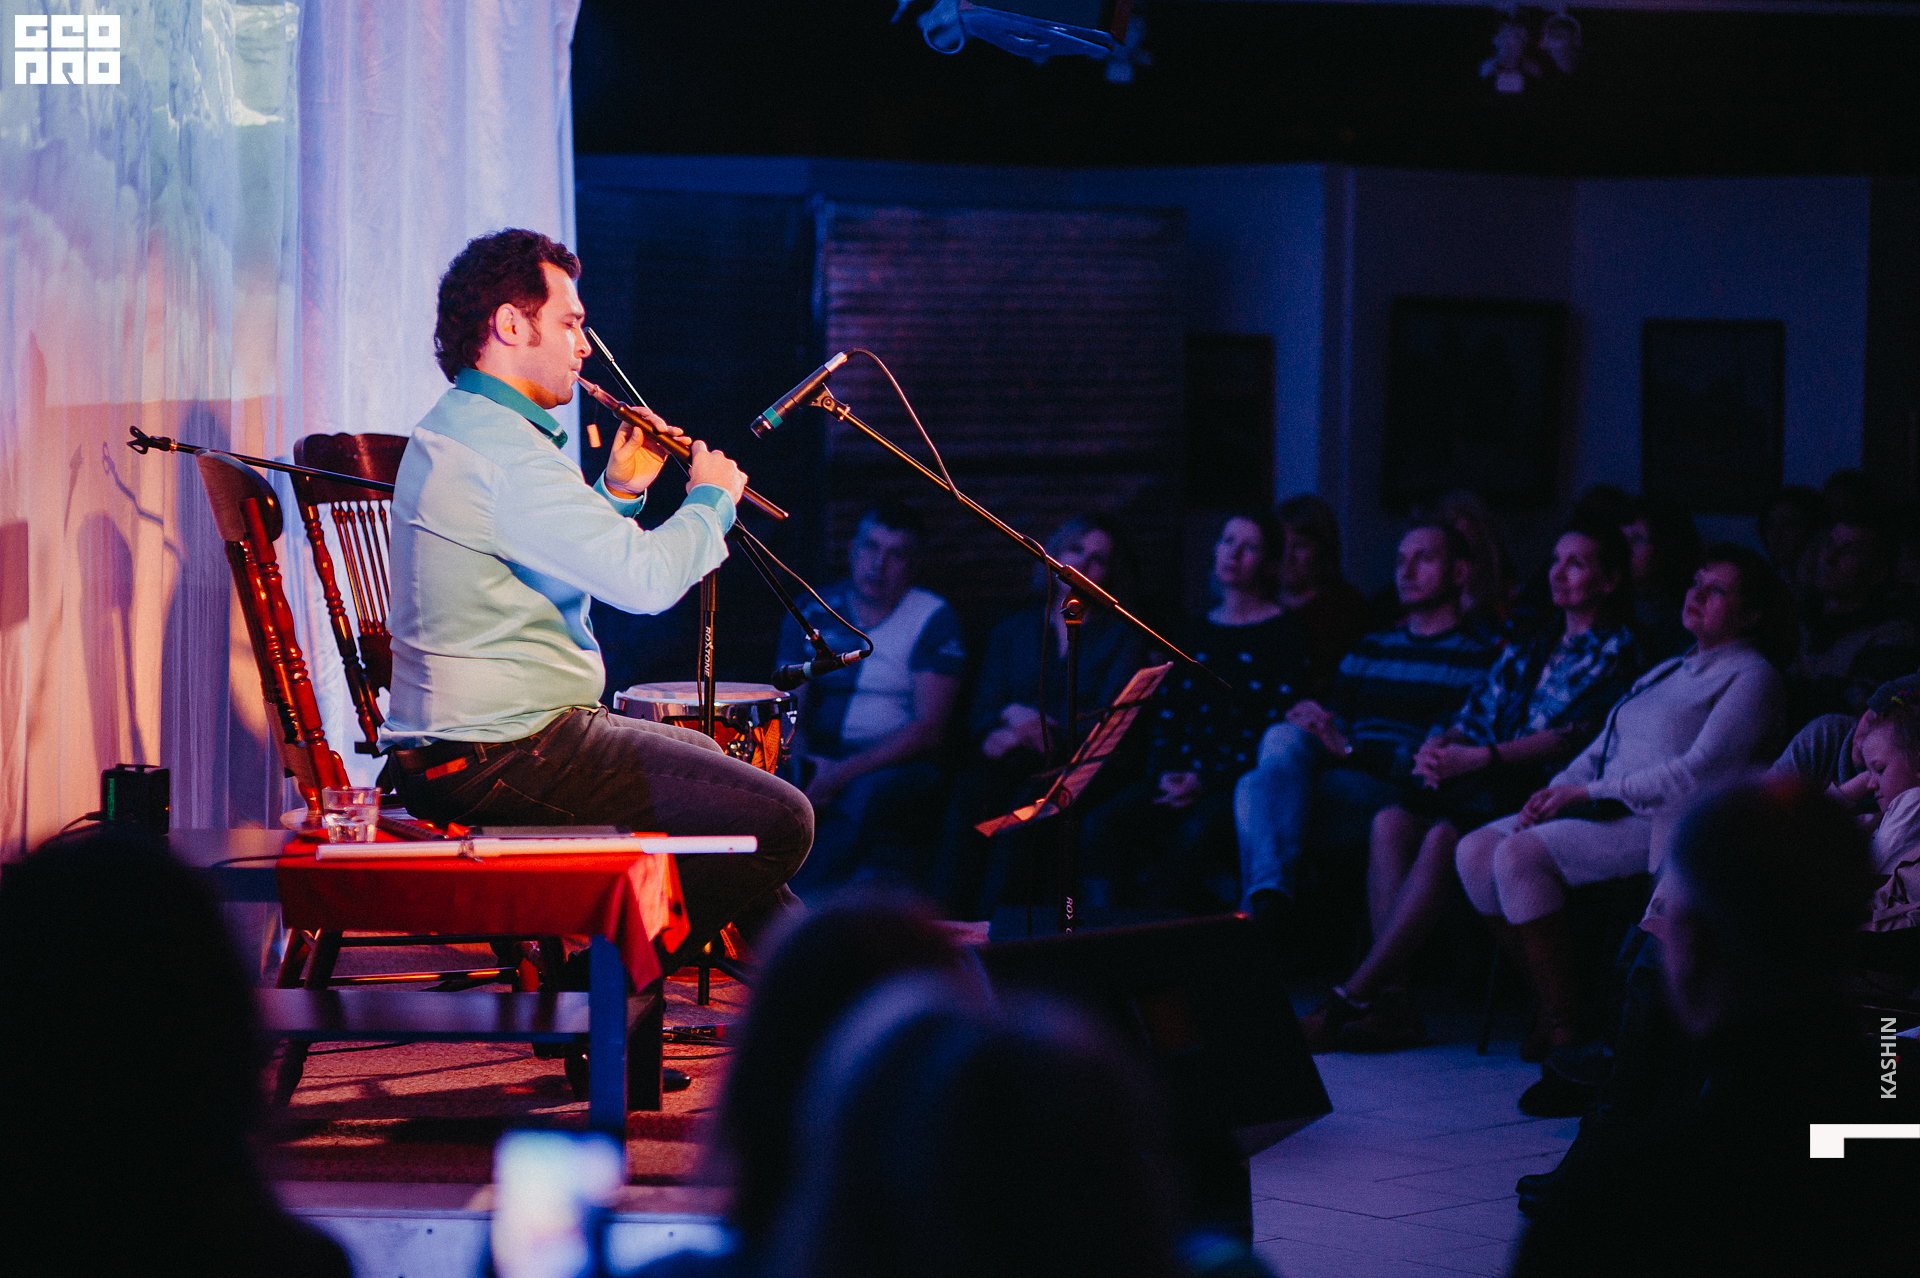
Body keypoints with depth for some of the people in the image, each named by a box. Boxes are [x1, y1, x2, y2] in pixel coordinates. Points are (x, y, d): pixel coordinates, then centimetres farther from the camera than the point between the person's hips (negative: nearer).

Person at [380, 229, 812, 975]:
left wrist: (618, 493, 14)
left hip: (462, 741, 12)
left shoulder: (453, 428, 16)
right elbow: (647, 579, -26)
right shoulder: (500, 447, -20)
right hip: (503, 760, -12)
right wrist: (711, 499, -7)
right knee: (778, 821, -13)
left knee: (724, 767, 29)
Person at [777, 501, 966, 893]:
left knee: (865, 793, -37)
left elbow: (929, 729, -11)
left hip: (899, 762, -3)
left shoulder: (933, 619, -2)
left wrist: (845, 772, -22)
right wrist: (798, 759, -18)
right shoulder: (812, 612, 11)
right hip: (820, 756, 3)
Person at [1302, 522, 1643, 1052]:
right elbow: (1474, 719, 21)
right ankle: (1388, 998, -31)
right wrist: (1437, 748, -4)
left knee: (1444, 836, -33)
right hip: (1490, 788, 7)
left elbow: (1574, 736, -11)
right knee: (1391, 822, -22)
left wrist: (1479, 758, -19)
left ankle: (1351, 1000, -33)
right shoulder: (1526, 650, 28)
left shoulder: (1615, 652, 4)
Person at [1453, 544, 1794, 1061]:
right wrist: (1556, 789, 2)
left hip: (1665, 823, -9)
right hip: (1607, 808, 9)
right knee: (1474, 852, -10)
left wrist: (1588, 791, -14)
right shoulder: (1667, 670, 26)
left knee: (1519, 856, -27)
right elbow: (1602, 747, 24)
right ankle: (1545, 995, -4)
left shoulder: (1753, 677, -3)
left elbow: (1699, 773, -14)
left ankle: (1563, 1026, -22)